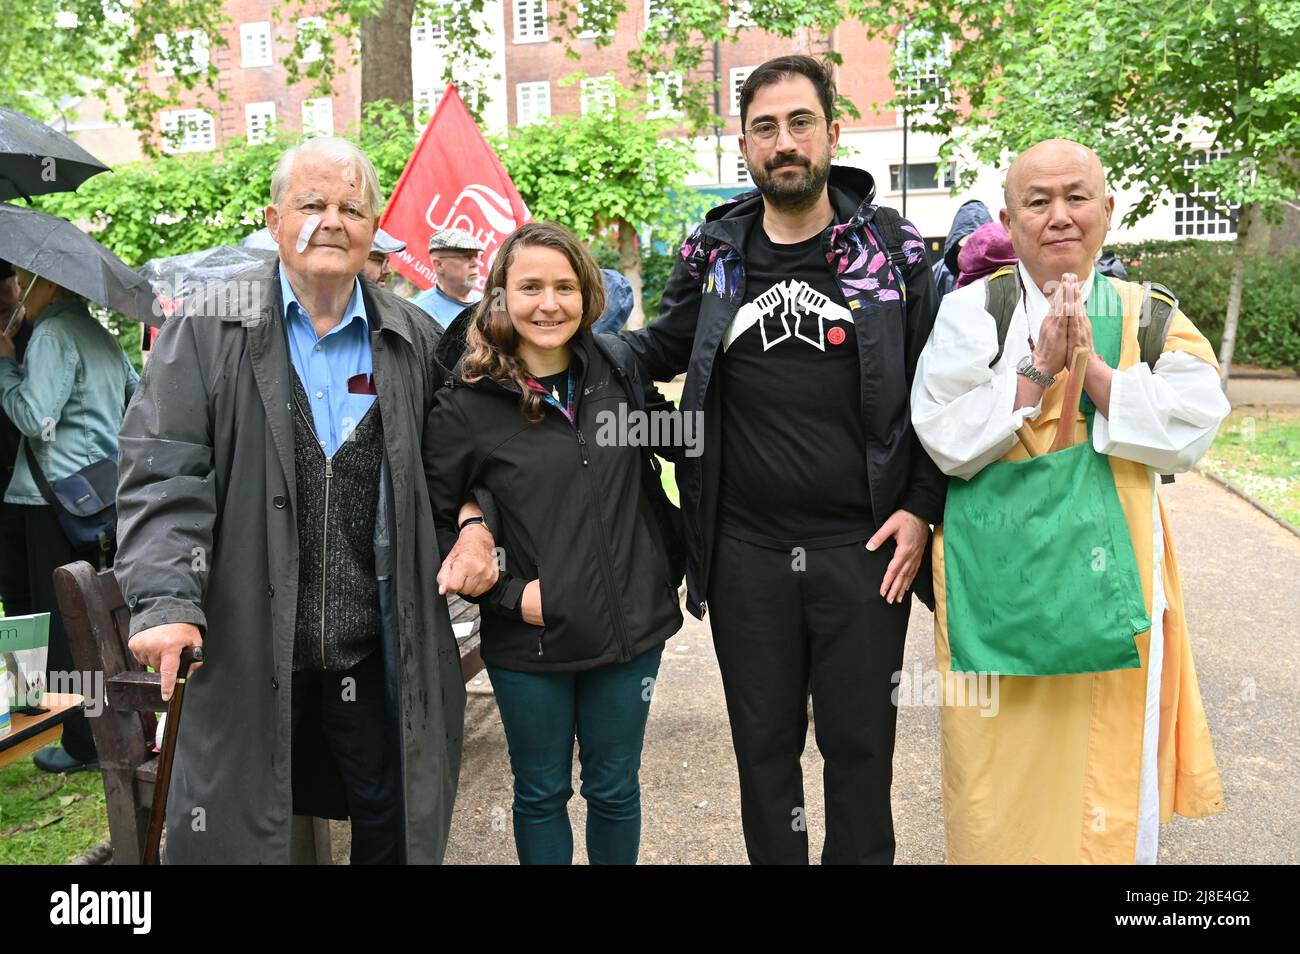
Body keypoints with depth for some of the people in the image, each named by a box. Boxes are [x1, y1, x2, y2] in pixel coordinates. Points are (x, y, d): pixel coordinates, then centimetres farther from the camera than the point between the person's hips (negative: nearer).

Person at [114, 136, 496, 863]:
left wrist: (473, 527, -5)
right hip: (246, 644, -2)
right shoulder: (209, 332, -5)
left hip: (377, 645, 3)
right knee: (240, 831, 14)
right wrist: (166, 600, -19)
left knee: (391, 823, 18)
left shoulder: (413, 338, 4)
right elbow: (164, 473, -9)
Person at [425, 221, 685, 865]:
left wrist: (671, 557, 5)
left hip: (630, 625, 3)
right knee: (541, 793, 16)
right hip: (529, 641, -2)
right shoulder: (468, 405, -8)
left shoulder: (621, 370, 1)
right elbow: (431, 517, -5)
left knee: (615, 789, 18)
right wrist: (508, 593, -11)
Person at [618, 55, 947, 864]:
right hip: (744, 549, 2)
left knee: (859, 744, 12)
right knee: (764, 743, 16)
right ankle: (773, 857, 35)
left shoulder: (892, 247, 0)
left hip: (863, 548, -1)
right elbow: (658, 350, 14)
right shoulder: (714, 253, 5)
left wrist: (921, 507, -5)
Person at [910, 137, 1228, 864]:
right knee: (1006, 771, 8)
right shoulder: (970, 312, -1)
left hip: (1107, 578, 2)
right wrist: (1037, 369, -16)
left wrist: (1091, 366, -15)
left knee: (1109, 780, 10)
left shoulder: (1148, 317, 5)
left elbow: (1191, 431, -7)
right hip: (999, 589, -2)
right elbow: (947, 440, -10)